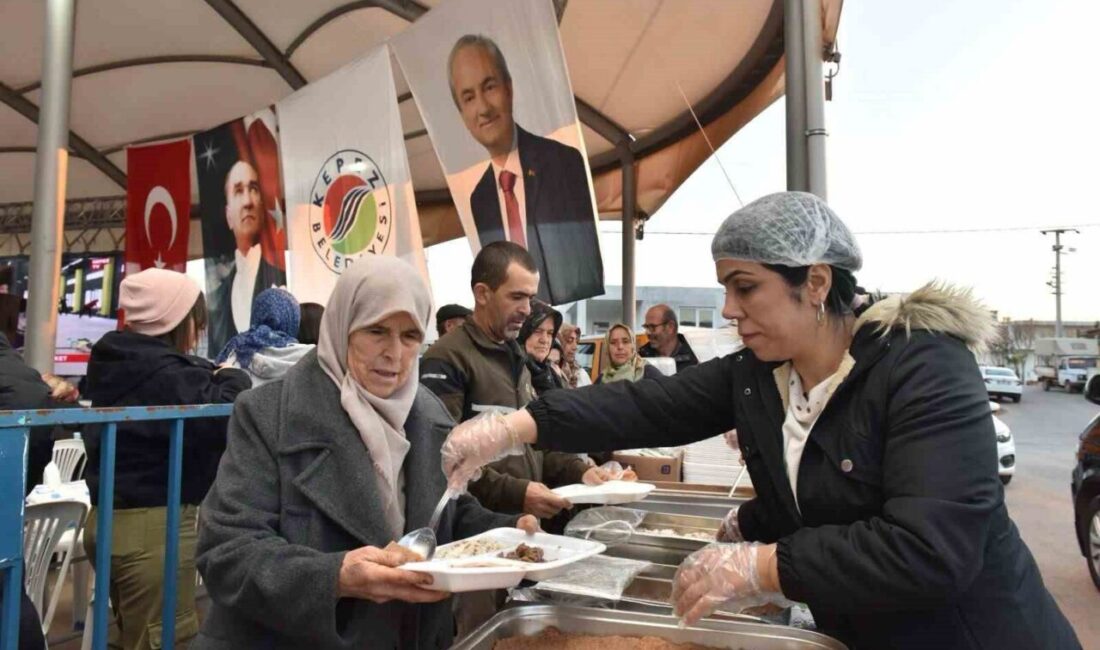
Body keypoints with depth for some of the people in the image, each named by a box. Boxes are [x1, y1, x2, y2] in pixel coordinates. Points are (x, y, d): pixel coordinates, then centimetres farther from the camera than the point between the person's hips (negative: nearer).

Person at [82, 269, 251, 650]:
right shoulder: (164, 373, -21)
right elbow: (222, 419, -28)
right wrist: (233, 379, -11)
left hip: (109, 518, 9)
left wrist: (215, 377, 4)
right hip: (153, 523, -9)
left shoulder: (116, 362, 8)